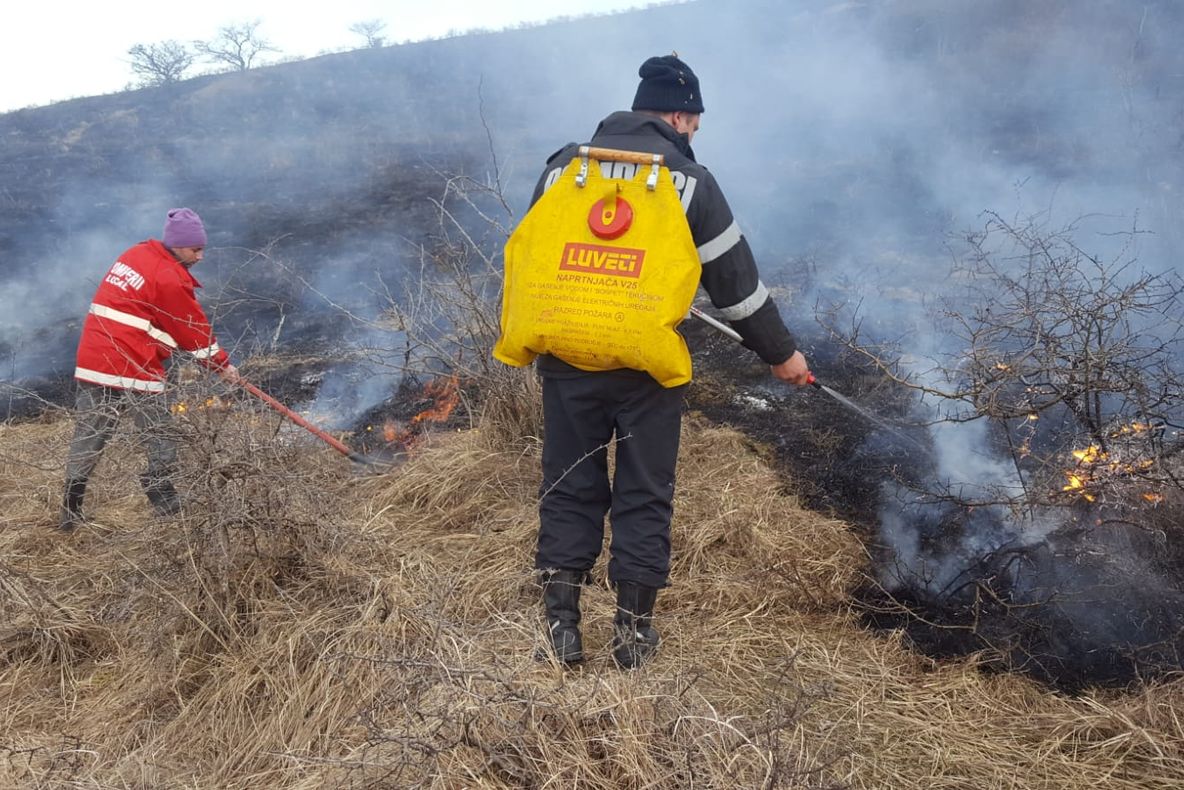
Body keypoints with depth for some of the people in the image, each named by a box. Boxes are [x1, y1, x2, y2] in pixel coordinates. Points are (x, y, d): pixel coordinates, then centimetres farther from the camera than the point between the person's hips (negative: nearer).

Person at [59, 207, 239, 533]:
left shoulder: (135, 254, 15)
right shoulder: (170, 279, -10)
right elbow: (194, 328, -4)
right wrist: (222, 363, 8)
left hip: (93, 362, 8)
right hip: (136, 371, -8)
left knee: (87, 439, 10)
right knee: (159, 439, 4)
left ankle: (70, 514, 13)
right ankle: (167, 507, 7)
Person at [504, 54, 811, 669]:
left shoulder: (563, 166, 11)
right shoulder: (689, 179, 2)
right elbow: (734, 279, 4)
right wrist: (780, 353, 14)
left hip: (566, 359, 3)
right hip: (645, 365, -2)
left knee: (569, 487, 11)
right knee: (644, 496, 9)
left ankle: (561, 622, 12)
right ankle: (632, 630, 13)